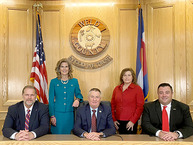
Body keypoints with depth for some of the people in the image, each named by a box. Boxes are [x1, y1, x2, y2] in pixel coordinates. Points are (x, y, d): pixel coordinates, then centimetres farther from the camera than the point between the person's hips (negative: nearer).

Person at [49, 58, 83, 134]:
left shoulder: (74, 81, 4)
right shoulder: (53, 82, 2)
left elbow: (78, 94, 15)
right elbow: (51, 100, 3)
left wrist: (77, 99, -9)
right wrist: (52, 116, -3)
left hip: (69, 114, 1)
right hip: (57, 113, -1)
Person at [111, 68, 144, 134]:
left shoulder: (137, 89, -2)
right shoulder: (117, 89, 8)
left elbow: (140, 106, -6)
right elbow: (113, 105, 11)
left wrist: (132, 121, -11)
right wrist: (114, 119, 3)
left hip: (130, 123, -3)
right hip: (119, 121, 3)